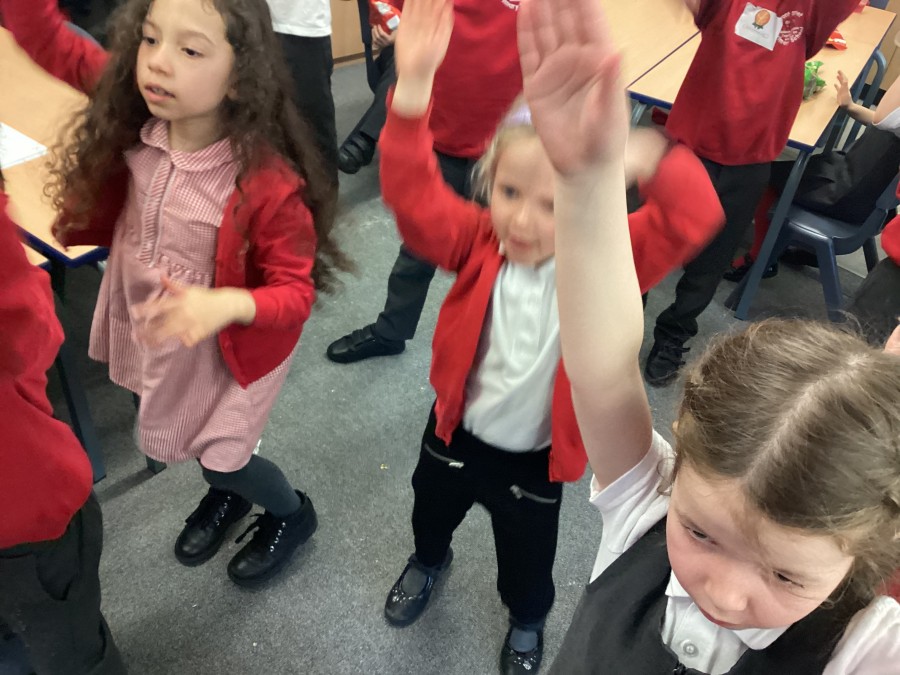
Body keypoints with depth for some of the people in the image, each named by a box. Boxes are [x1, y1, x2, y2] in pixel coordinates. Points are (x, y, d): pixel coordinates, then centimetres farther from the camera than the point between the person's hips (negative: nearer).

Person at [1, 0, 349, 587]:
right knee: (176, 439, 26)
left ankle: (292, 513, 45)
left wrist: (228, 304, -44)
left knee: (221, 456, 11)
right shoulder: (135, 116, -16)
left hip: (227, 342, -6)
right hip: (151, 325, 6)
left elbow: (297, 292, -24)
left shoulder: (267, 182, -32)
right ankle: (228, 492, 60)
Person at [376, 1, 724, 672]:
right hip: (456, 432, 2)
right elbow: (414, 194, -36)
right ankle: (428, 561, 70)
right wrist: (414, 86, -50)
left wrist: (648, 160, -56)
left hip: (537, 457, -1)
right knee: (431, 509, 33)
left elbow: (694, 218, -36)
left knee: (528, 557, 25)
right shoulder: (477, 243, -21)